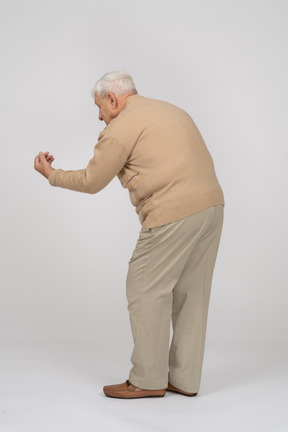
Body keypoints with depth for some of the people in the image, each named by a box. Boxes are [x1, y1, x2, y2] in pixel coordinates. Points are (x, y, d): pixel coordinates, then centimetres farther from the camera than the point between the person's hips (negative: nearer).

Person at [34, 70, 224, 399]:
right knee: (190, 293, 13)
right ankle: (185, 379, 20)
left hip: (174, 215, -9)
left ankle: (148, 380, 12)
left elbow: (92, 181, 3)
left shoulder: (121, 127, -3)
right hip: (212, 204, 9)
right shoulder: (171, 110, 24)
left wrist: (52, 175, 19)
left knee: (146, 291, 3)